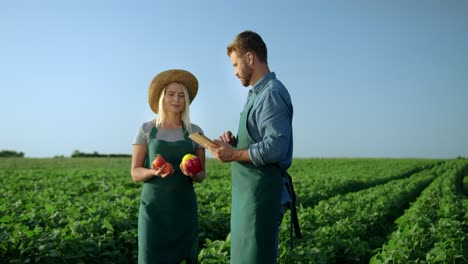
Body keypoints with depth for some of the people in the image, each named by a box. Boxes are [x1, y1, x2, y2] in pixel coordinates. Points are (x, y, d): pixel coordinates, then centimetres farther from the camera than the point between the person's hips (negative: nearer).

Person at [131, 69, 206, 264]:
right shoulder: (146, 129, 0)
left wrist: (192, 173, -17)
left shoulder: (195, 131, 4)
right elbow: (135, 173, 0)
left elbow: (201, 175, 6)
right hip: (153, 207, -1)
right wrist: (154, 172, -22)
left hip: (184, 208, 2)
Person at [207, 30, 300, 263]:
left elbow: (275, 148, -24)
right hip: (249, 192, 10)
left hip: (262, 193, -10)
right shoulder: (257, 94, 18)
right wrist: (234, 141, 4)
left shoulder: (272, 94, -15)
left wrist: (234, 155, -15)